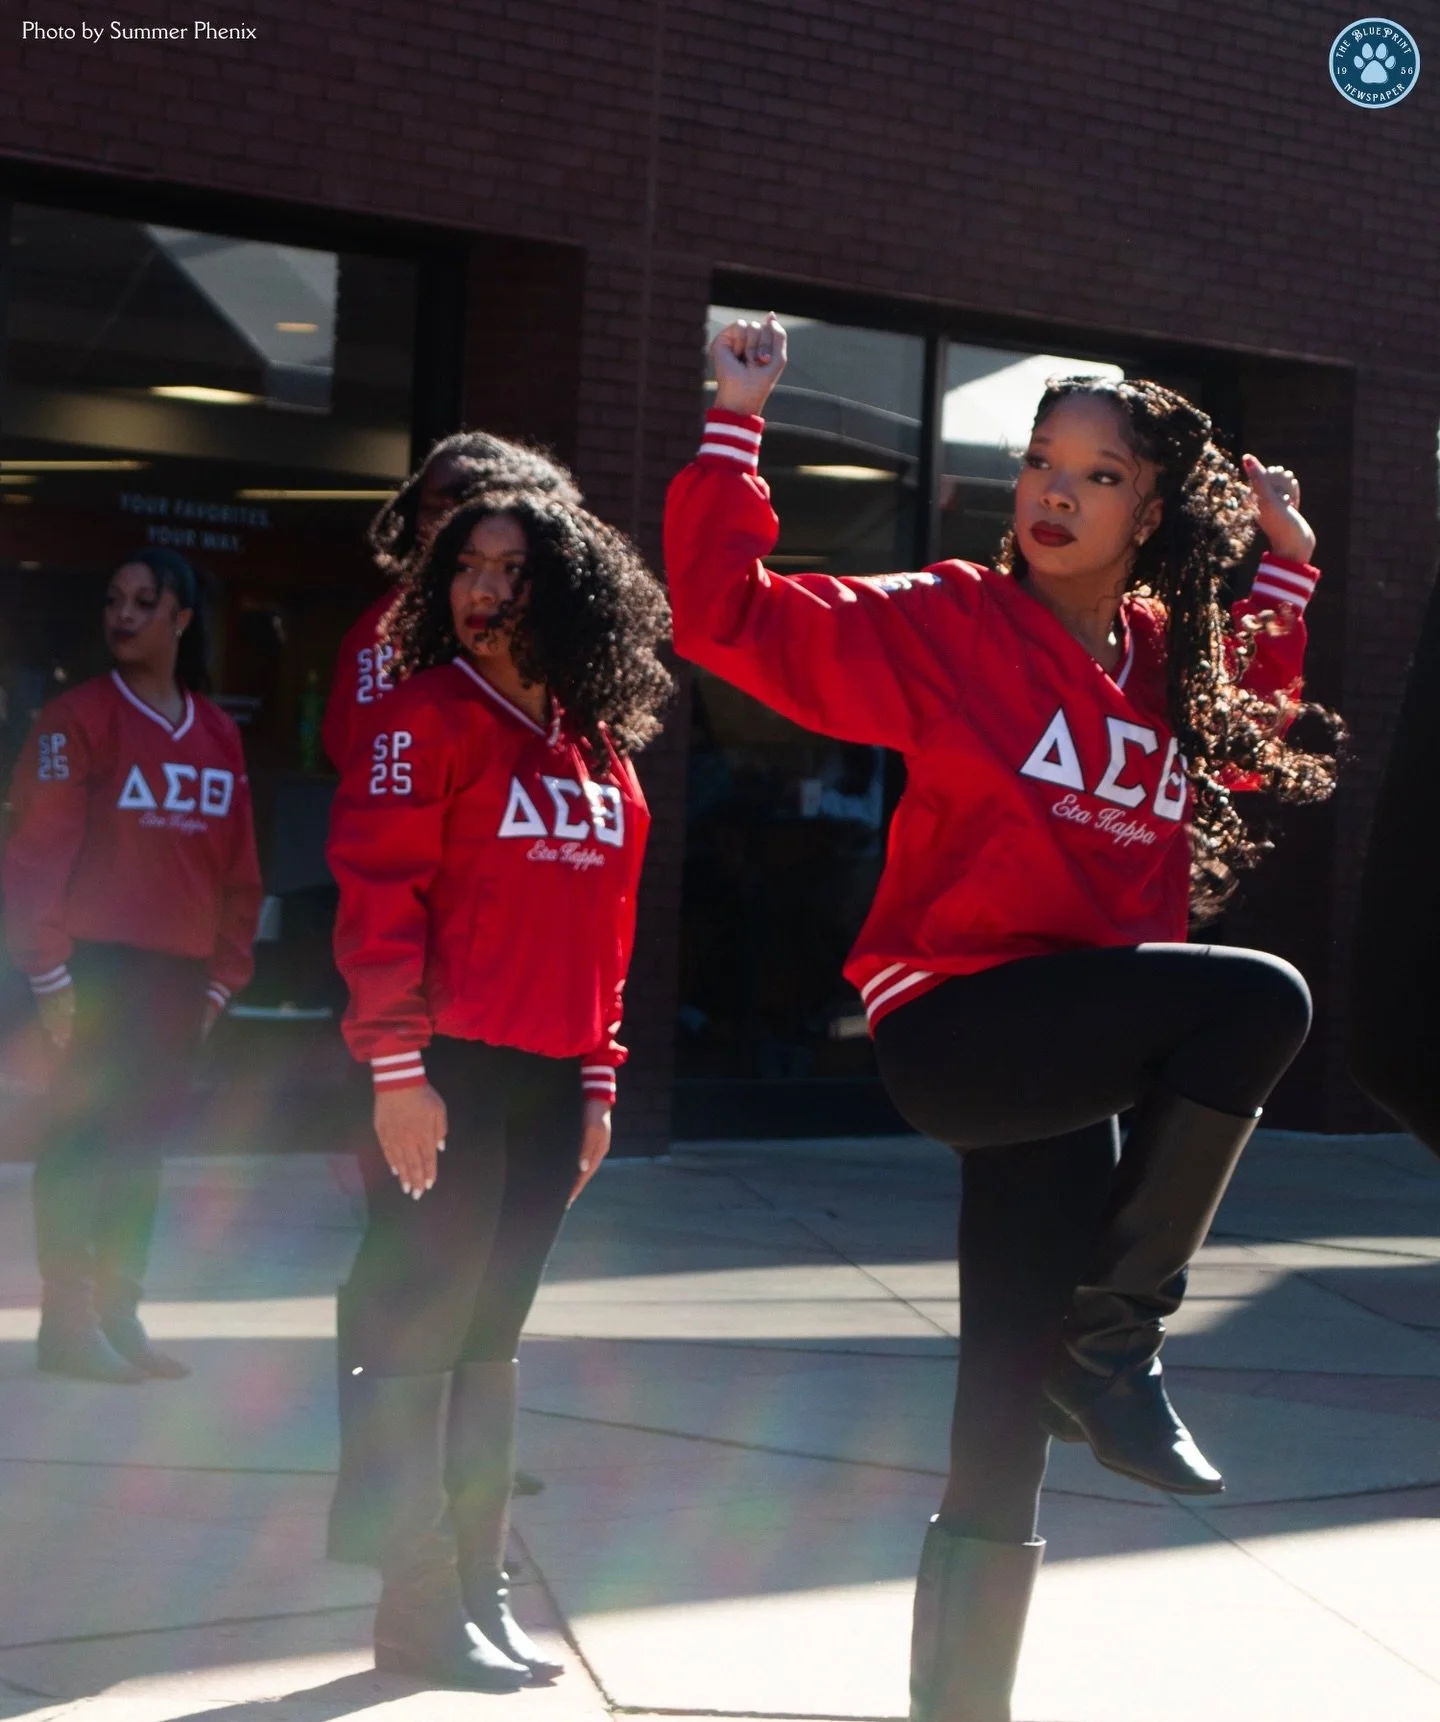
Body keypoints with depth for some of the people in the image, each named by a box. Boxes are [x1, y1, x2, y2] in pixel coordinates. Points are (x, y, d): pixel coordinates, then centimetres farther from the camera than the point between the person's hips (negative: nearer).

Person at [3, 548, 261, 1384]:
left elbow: (238, 865, 12)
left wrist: (224, 974, 8)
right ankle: (68, 1322, 3)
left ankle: (120, 1314, 16)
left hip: (183, 970, 5)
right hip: (101, 962, -5)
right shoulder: (80, 717, -6)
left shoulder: (219, 734, 9)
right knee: (83, 1135, -3)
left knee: (145, 1142, 9)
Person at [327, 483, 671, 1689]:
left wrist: (599, 1081, 14)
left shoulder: (601, 747, 13)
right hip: (450, 1075, -6)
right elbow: (379, 890, -12)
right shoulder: (432, 714, -6)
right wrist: (396, 1068, -18)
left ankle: (482, 1591, 21)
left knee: (491, 1334, 13)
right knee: (421, 1331, -1)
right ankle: (419, 1609, 6)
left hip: (550, 1083, 6)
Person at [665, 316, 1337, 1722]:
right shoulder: (945, 625, -5)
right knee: (1257, 998, -29)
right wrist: (736, 428, -12)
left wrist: (1286, 564, 25)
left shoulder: (1182, 666, 11)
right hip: (954, 1019, -5)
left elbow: (1250, 736, 33)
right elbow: (730, 616, -9)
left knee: (1007, 1442, 8)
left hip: (1073, 1065, 6)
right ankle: (1115, 1343, -13)